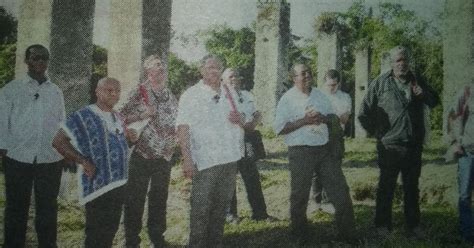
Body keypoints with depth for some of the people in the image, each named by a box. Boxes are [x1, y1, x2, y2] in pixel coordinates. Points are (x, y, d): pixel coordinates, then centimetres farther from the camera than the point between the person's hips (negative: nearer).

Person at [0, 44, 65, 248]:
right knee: (16, 207, 8)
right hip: (18, 158, -2)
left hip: (51, 159, 2)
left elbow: (62, 123, 12)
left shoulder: (56, 91, 11)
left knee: (48, 208, 9)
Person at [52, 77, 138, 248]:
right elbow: (58, 141, -18)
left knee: (110, 230, 17)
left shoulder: (117, 117, 11)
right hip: (98, 184, -8)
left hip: (118, 183, 8)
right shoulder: (84, 116, -13)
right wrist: (84, 161, -21)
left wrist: (130, 138, 4)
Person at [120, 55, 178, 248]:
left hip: (164, 156, 5)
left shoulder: (170, 95, 8)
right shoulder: (140, 92, -8)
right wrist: (142, 115, -23)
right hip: (142, 154, -5)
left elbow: (176, 121, 20)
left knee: (159, 197, 14)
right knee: (135, 198, 2)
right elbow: (121, 118, -11)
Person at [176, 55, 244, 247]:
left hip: (230, 158, 6)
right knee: (201, 208, -2)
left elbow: (241, 123, 21)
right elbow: (183, 128, -14)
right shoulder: (191, 95, -6)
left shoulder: (230, 93, 12)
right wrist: (187, 159, -23)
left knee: (222, 205, 13)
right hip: (206, 160, -6)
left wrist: (239, 119, -4)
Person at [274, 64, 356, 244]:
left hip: (324, 149, 5)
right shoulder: (287, 99, -6)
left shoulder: (320, 95, 10)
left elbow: (333, 117, 15)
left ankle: (347, 232, 18)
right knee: (300, 195, 5)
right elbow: (279, 128, -11)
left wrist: (323, 118, -8)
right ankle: (300, 234, 23)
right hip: (300, 152, -5)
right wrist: (304, 121, -19)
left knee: (340, 190, 5)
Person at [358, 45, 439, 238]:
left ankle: (413, 226, 25)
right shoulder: (380, 83, -4)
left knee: (412, 188, 14)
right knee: (386, 188, 7)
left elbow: (434, 102, 13)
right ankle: (382, 225, 19)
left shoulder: (417, 81, 7)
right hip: (389, 146, -4)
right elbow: (364, 112, -2)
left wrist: (423, 94, -8)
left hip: (414, 146, 4)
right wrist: (376, 132, -1)